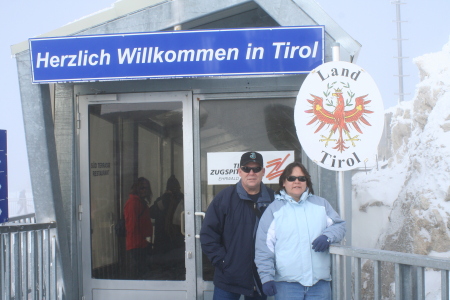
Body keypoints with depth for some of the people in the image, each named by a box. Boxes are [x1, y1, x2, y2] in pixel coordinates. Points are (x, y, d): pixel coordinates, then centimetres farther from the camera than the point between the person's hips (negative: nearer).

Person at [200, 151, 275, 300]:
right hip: (228, 280, -2)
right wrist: (222, 261, -10)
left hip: (260, 280, 2)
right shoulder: (224, 197, -3)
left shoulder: (272, 199, 2)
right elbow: (208, 234, -3)